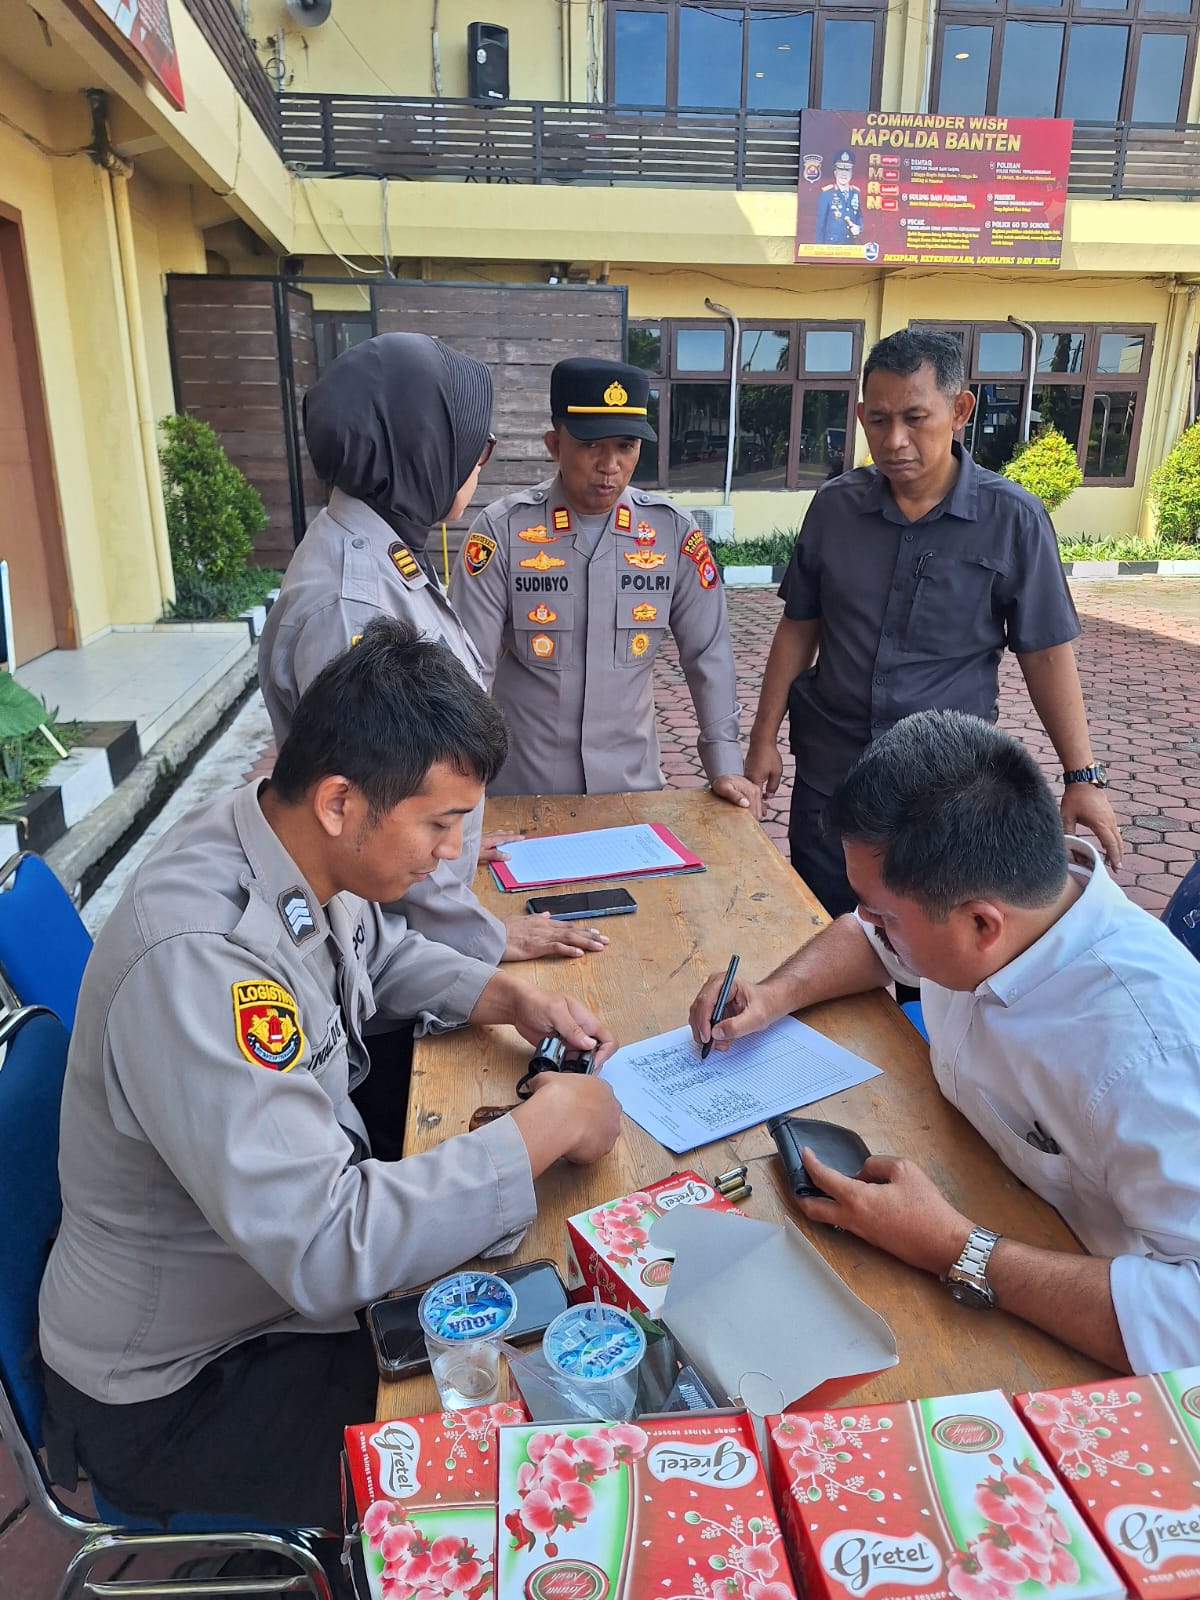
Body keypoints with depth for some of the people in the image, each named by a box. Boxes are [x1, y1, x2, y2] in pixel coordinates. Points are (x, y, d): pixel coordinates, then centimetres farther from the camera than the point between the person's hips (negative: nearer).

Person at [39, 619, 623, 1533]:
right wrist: (548, 1126, -30)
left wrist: (509, 997, -7)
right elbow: (325, 1251, -40)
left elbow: (379, 953, 11)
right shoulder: (198, 958, -38)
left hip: (275, 1265, 8)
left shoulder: (298, 845, -11)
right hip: (173, 1384, -7)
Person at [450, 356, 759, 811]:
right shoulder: (502, 530, -13)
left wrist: (725, 763, -1)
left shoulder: (673, 530, -5)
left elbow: (708, 652, 2)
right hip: (520, 790, -2)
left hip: (632, 786, 3)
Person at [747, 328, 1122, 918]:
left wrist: (1082, 777, -4)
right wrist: (764, 738, 4)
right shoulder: (834, 505, -1)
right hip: (828, 773, 2)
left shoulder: (1013, 519, -9)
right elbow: (798, 628, 6)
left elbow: (1045, 652, -3)